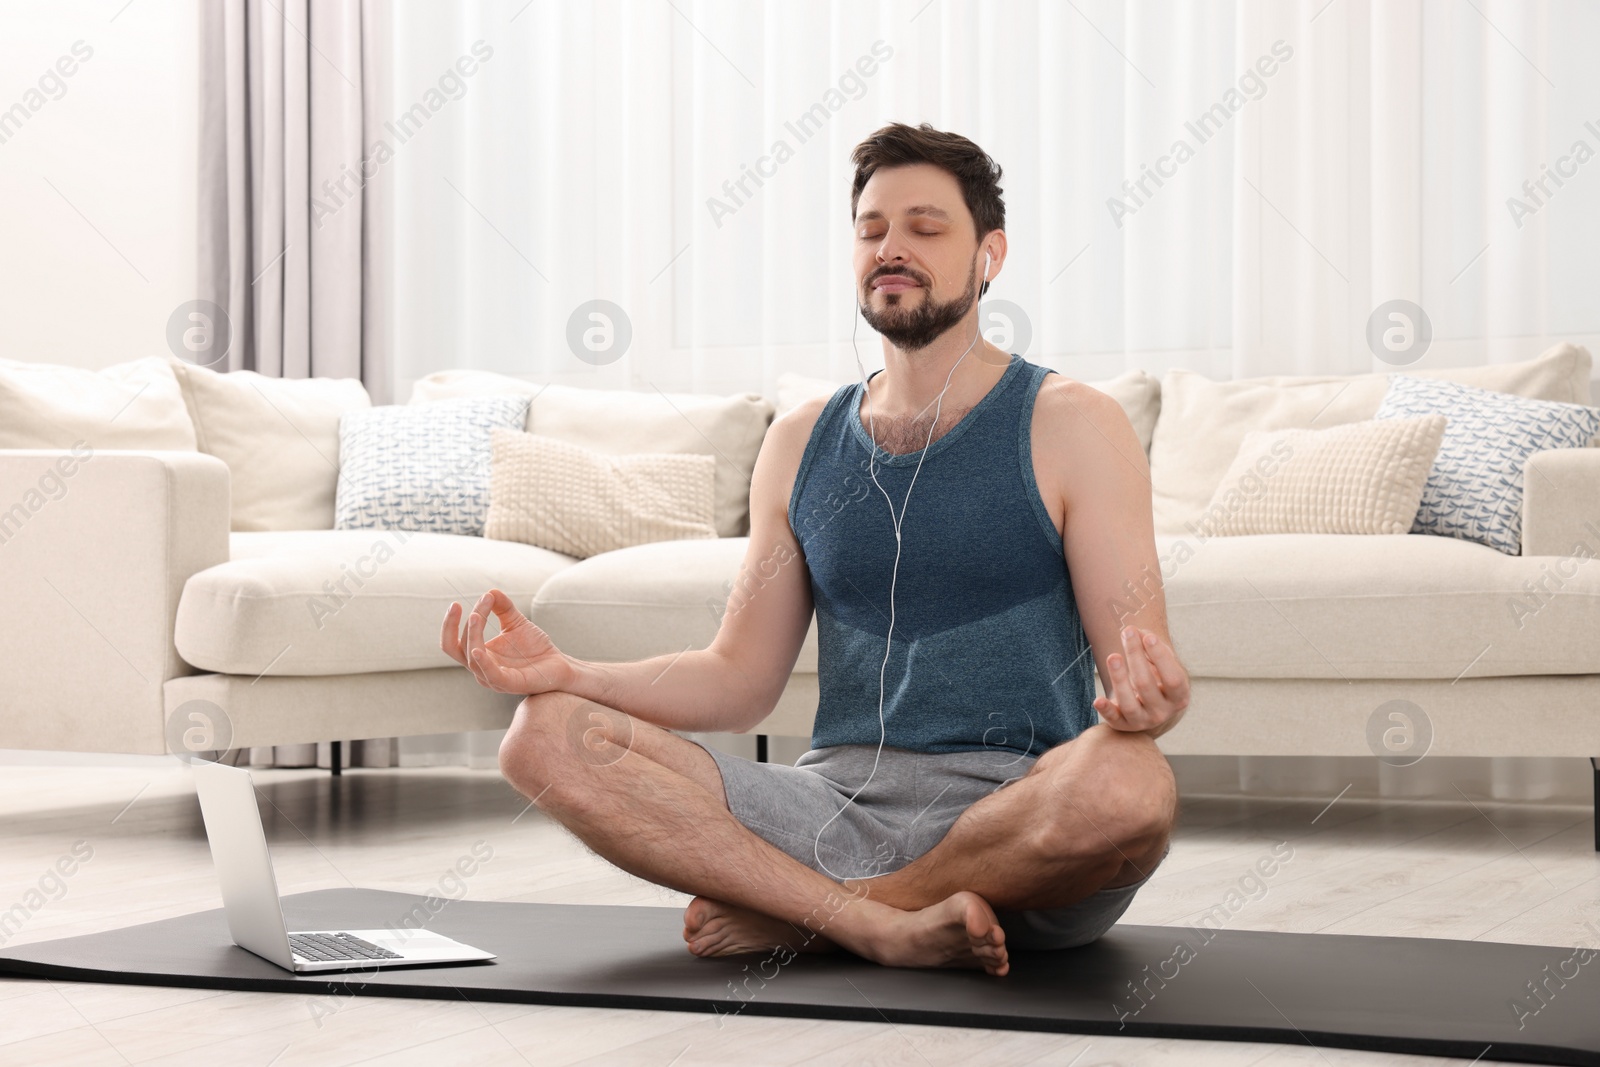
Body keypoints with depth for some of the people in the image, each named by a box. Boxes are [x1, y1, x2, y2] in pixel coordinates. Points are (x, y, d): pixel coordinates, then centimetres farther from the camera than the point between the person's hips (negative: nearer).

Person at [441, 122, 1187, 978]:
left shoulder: (1068, 426, 2)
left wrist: (1150, 704, -29)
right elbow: (740, 679, 15)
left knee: (1125, 785, -39)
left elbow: (1146, 669, -4)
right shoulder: (802, 443, 15)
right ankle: (884, 924, -24)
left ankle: (797, 918, -16)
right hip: (837, 804, 3)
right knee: (546, 737, -16)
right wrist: (565, 672, -1)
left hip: (1013, 821, -3)